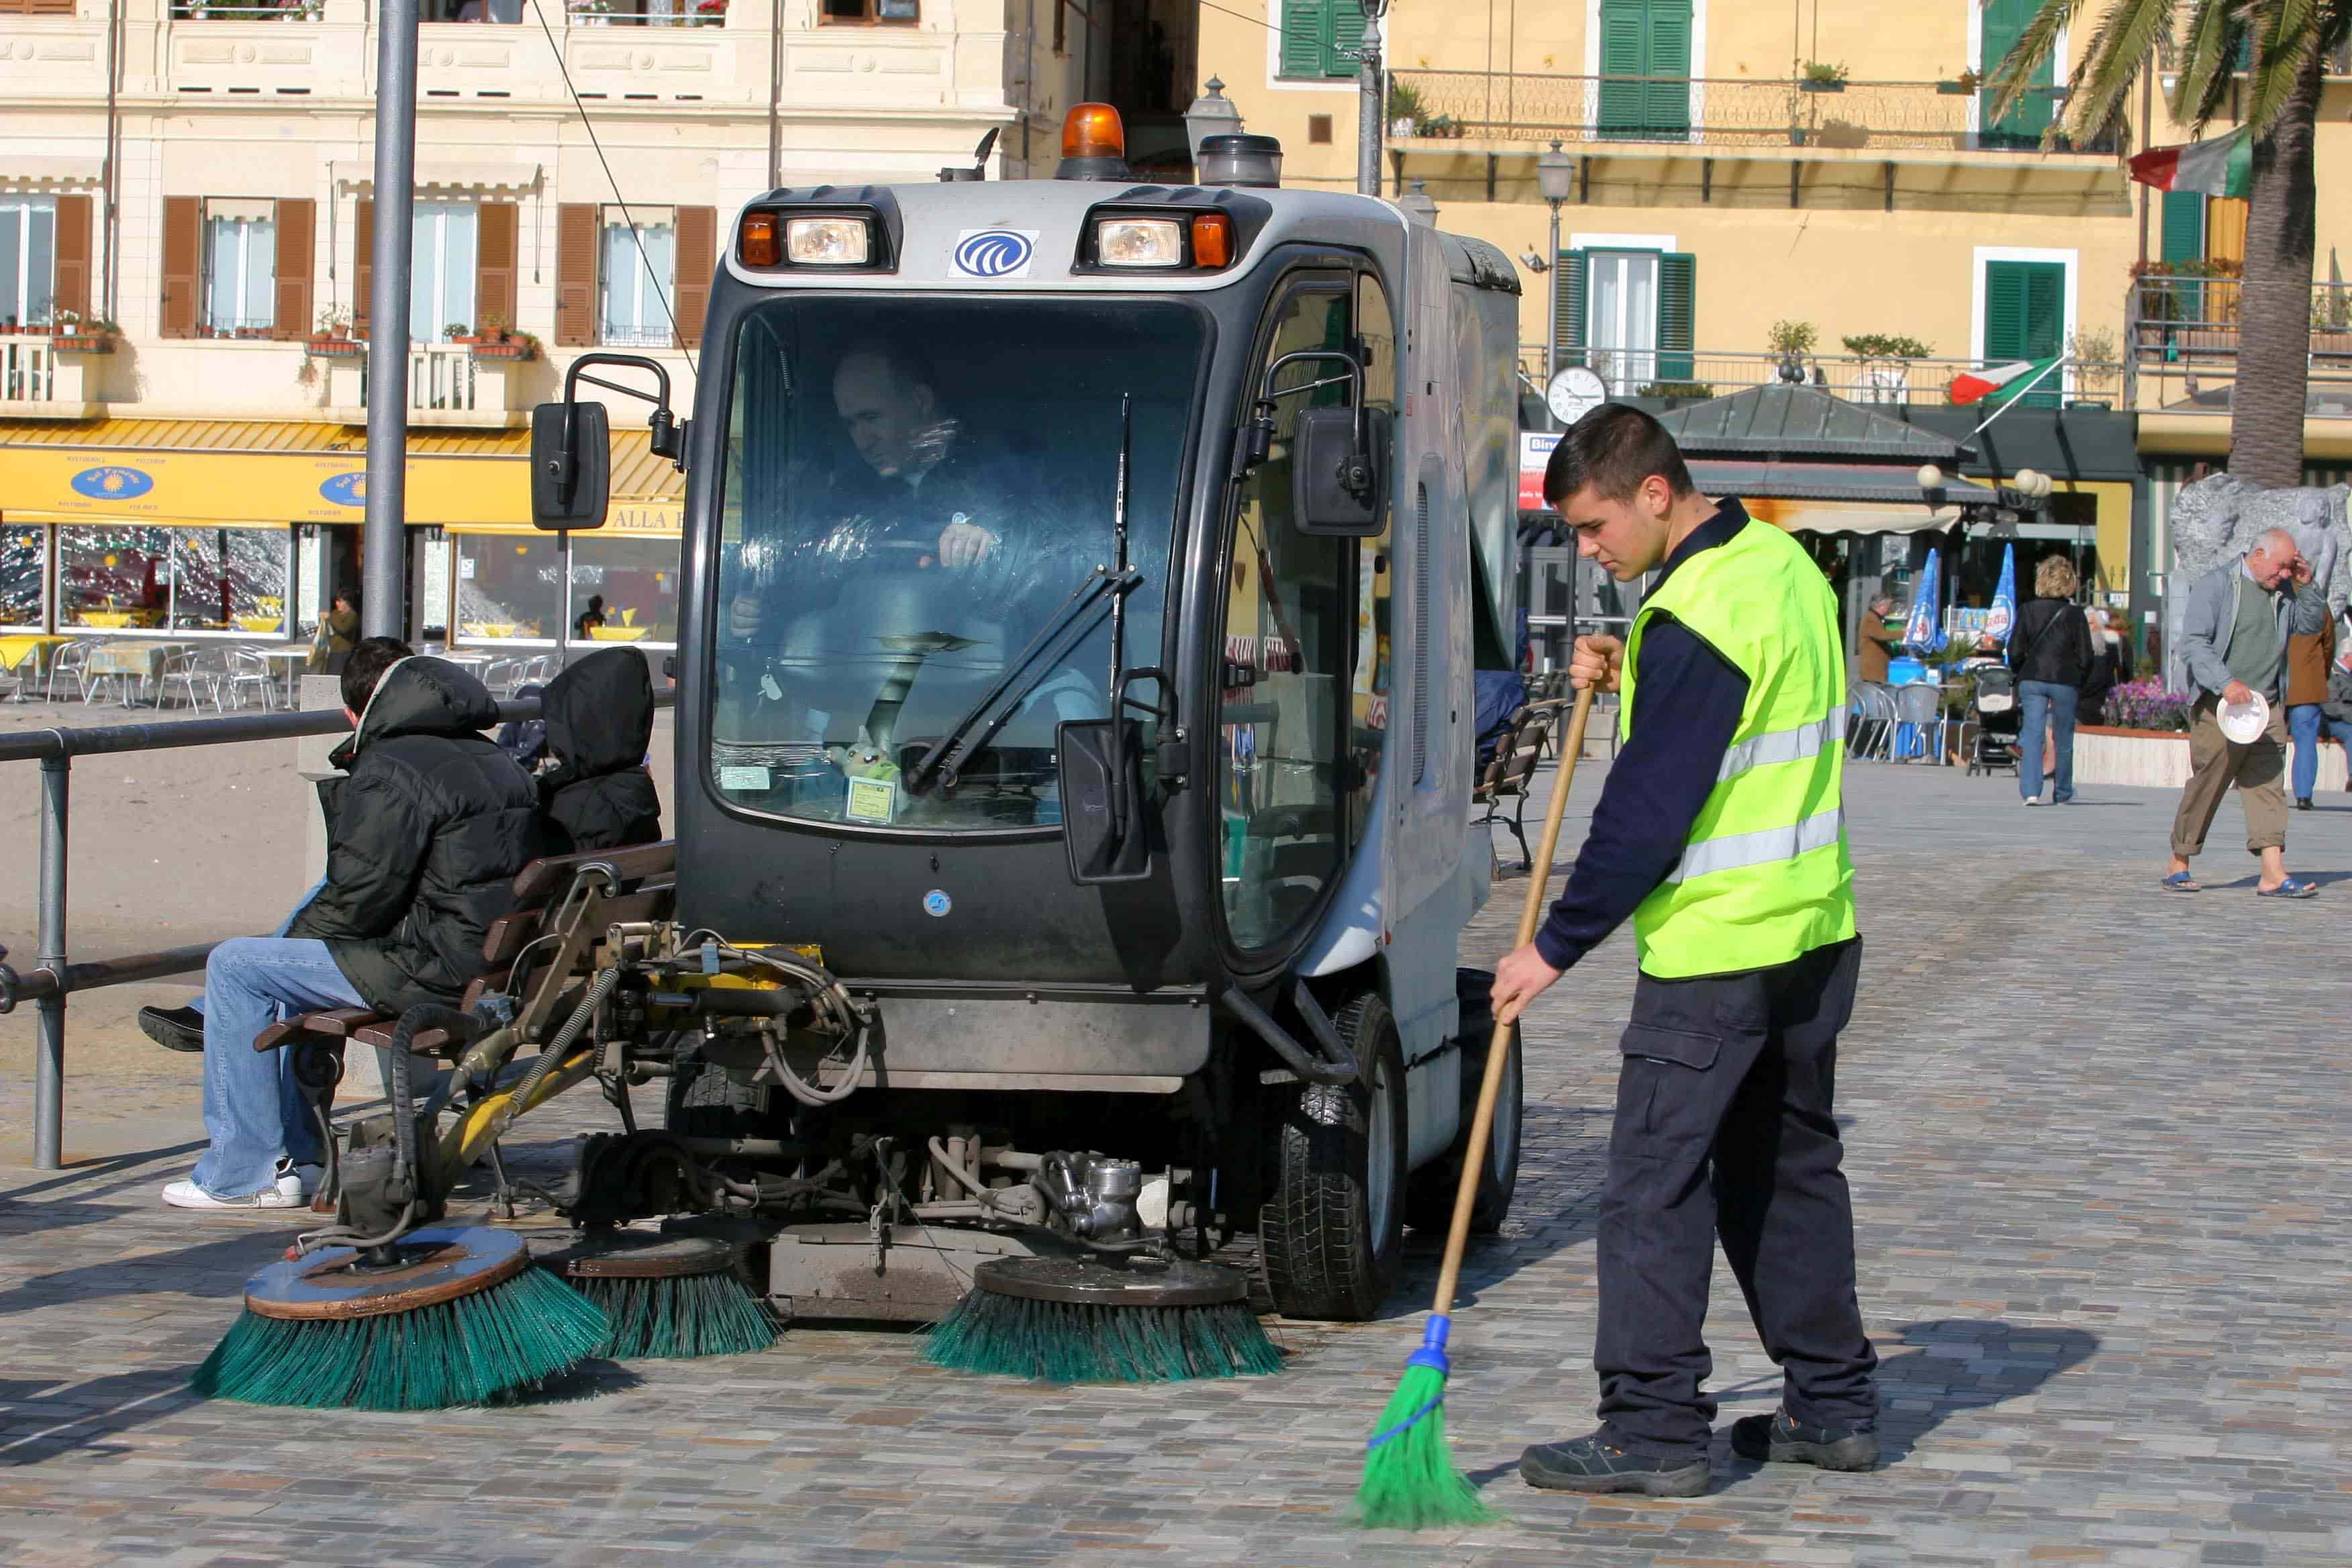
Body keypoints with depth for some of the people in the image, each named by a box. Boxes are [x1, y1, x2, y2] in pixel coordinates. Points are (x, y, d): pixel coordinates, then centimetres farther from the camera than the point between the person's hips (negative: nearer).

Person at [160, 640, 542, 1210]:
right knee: (300, 959, 32)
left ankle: (248, 1171, 0)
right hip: (493, 961, 10)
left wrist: (300, 934, 4)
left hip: (436, 969, -10)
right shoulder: (490, 759, 17)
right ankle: (297, 1154, 32)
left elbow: (360, 897, -15)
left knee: (234, 967, -2)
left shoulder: (390, 772, -13)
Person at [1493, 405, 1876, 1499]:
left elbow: (1647, 815, -19)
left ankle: (1652, 1431, -2)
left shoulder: (1694, 619, -20)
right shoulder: (1784, 565, 9)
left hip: (1715, 950, -10)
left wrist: (1556, 946, -11)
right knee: (1792, 1169, 17)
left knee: (1655, 1186, -3)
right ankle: (1834, 1406, 22)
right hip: (1817, 934, 10)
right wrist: (1627, 682, 6)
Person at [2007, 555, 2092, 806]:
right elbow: (2085, 656, -4)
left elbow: (2015, 651, 1)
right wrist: (2080, 682, 10)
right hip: (2065, 682, -1)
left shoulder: (2028, 610, 1)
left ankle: (2030, 791, -18)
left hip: (2032, 681, 1)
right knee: (2063, 740, 12)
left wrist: (2021, 676, 15)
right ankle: (2062, 793, 23)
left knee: (2032, 736, -2)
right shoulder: (2074, 614, -5)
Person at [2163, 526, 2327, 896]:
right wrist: (2226, 683, -25)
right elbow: (2193, 644, -14)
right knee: (2206, 786, 1)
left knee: (2267, 787, -3)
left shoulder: (2282, 592, 14)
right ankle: (2178, 865, 15)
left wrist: (2306, 586, 7)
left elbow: (2313, 623, 25)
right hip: (2220, 709, -6)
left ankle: (2273, 875, -10)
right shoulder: (2216, 585, -7)